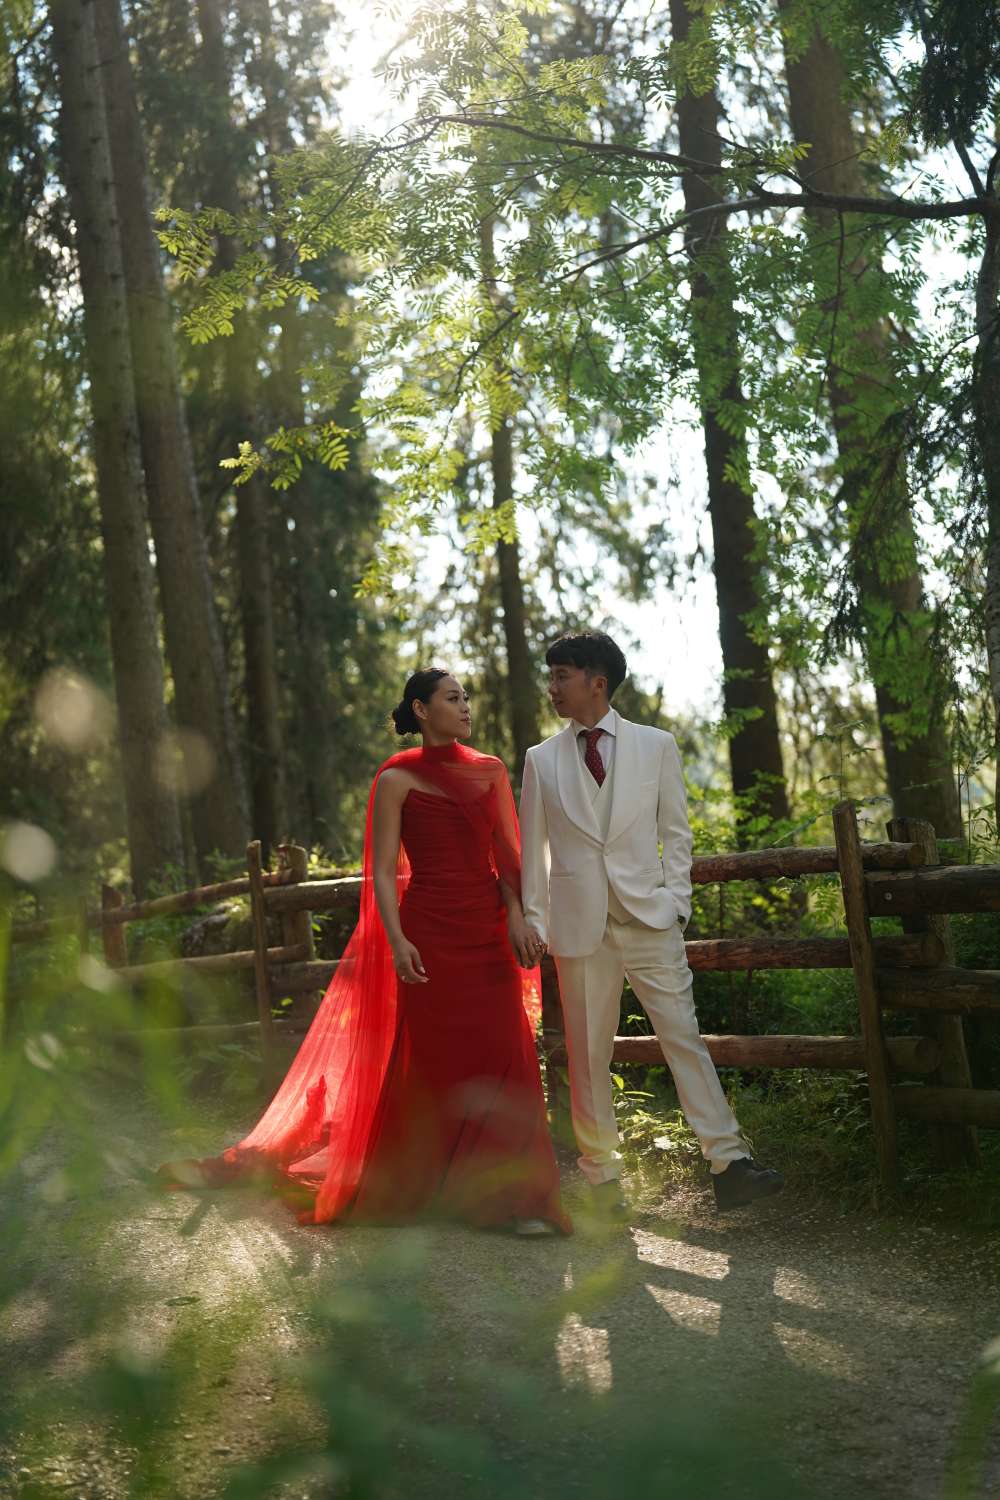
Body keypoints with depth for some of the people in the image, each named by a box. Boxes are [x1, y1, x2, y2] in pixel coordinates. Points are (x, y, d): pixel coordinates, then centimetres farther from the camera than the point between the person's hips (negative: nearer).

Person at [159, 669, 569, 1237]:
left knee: (503, 1059, -1)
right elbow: (383, 870, -5)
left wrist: (516, 916, -4)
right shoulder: (398, 779, -1)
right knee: (429, 1061, 3)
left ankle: (512, 1195, 5)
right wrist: (397, 941, -17)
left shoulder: (491, 772, 10)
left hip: (488, 934, 3)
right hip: (430, 934, -3)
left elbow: (508, 856, 11)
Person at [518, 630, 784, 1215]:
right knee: (588, 1055, 3)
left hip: (649, 919, -1)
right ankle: (603, 1178, 11)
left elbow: (677, 832, 8)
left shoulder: (656, 745, 6)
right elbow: (534, 851, 10)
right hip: (580, 923, 1)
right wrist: (537, 927, 6)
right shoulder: (542, 760, 8)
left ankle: (730, 1164, -5)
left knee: (685, 1036, -6)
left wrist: (675, 902, -1)